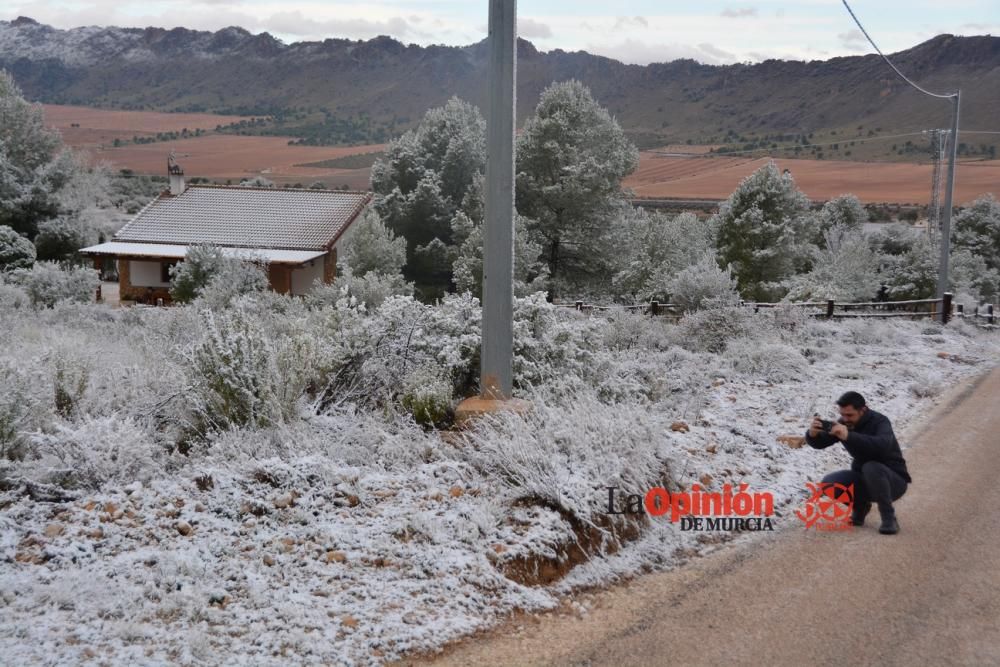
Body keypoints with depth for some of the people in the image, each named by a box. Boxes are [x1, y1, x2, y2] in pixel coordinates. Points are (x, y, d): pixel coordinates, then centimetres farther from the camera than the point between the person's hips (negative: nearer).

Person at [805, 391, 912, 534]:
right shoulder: (844, 423, -4)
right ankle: (860, 505, 10)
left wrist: (848, 436, -52)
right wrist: (813, 434, -32)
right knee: (829, 483, -19)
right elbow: (819, 443, -8)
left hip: (894, 480, -5)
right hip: (863, 479, 5)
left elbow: (883, 445, -43)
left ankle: (889, 518, -19)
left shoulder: (879, 421, -21)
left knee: (871, 468, -37)